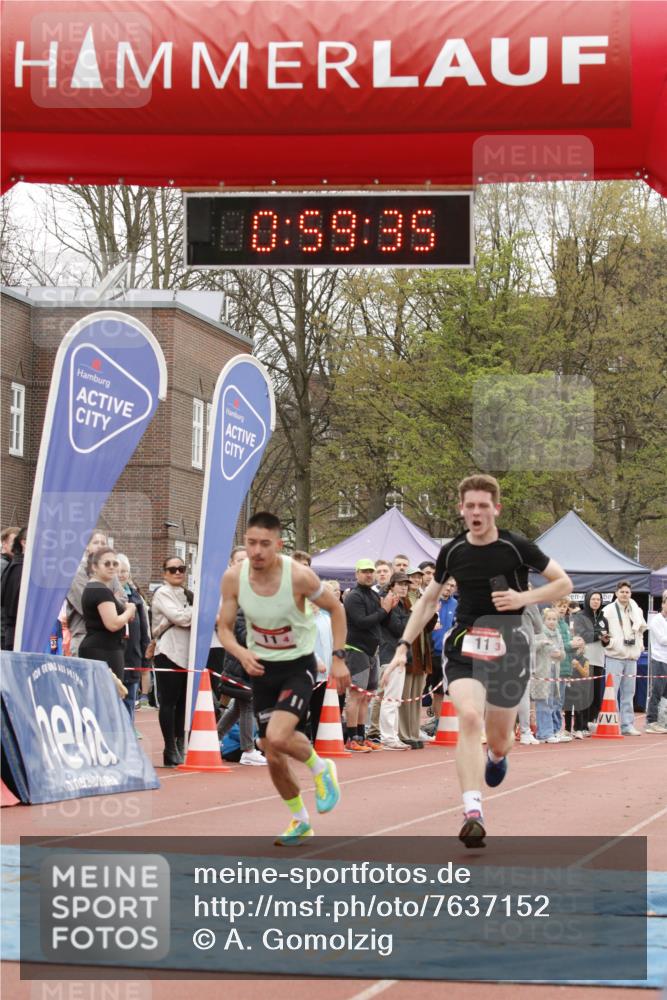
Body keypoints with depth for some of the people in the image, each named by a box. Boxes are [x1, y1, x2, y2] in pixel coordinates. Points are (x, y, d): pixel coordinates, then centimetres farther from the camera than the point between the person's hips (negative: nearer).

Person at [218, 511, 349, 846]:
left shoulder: (299, 576, -22)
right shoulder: (233, 578, -13)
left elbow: (335, 608, -5)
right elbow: (224, 628, -2)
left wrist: (339, 657, -8)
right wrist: (242, 654, -22)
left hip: (298, 666, -4)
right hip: (262, 668, 4)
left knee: (277, 736, -27)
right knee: (273, 758, 8)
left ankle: (320, 768, 6)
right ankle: (300, 820, 32)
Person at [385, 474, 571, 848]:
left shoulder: (516, 547, -6)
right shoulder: (452, 552, 2)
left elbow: (564, 583, 1)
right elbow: (429, 599, 17)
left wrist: (524, 598, -15)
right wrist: (404, 644, 9)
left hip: (509, 649, -1)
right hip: (465, 647, 1)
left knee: (499, 739, 8)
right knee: (469, 717, -25)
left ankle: (497, 757, 50)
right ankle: (473, 813, -31)